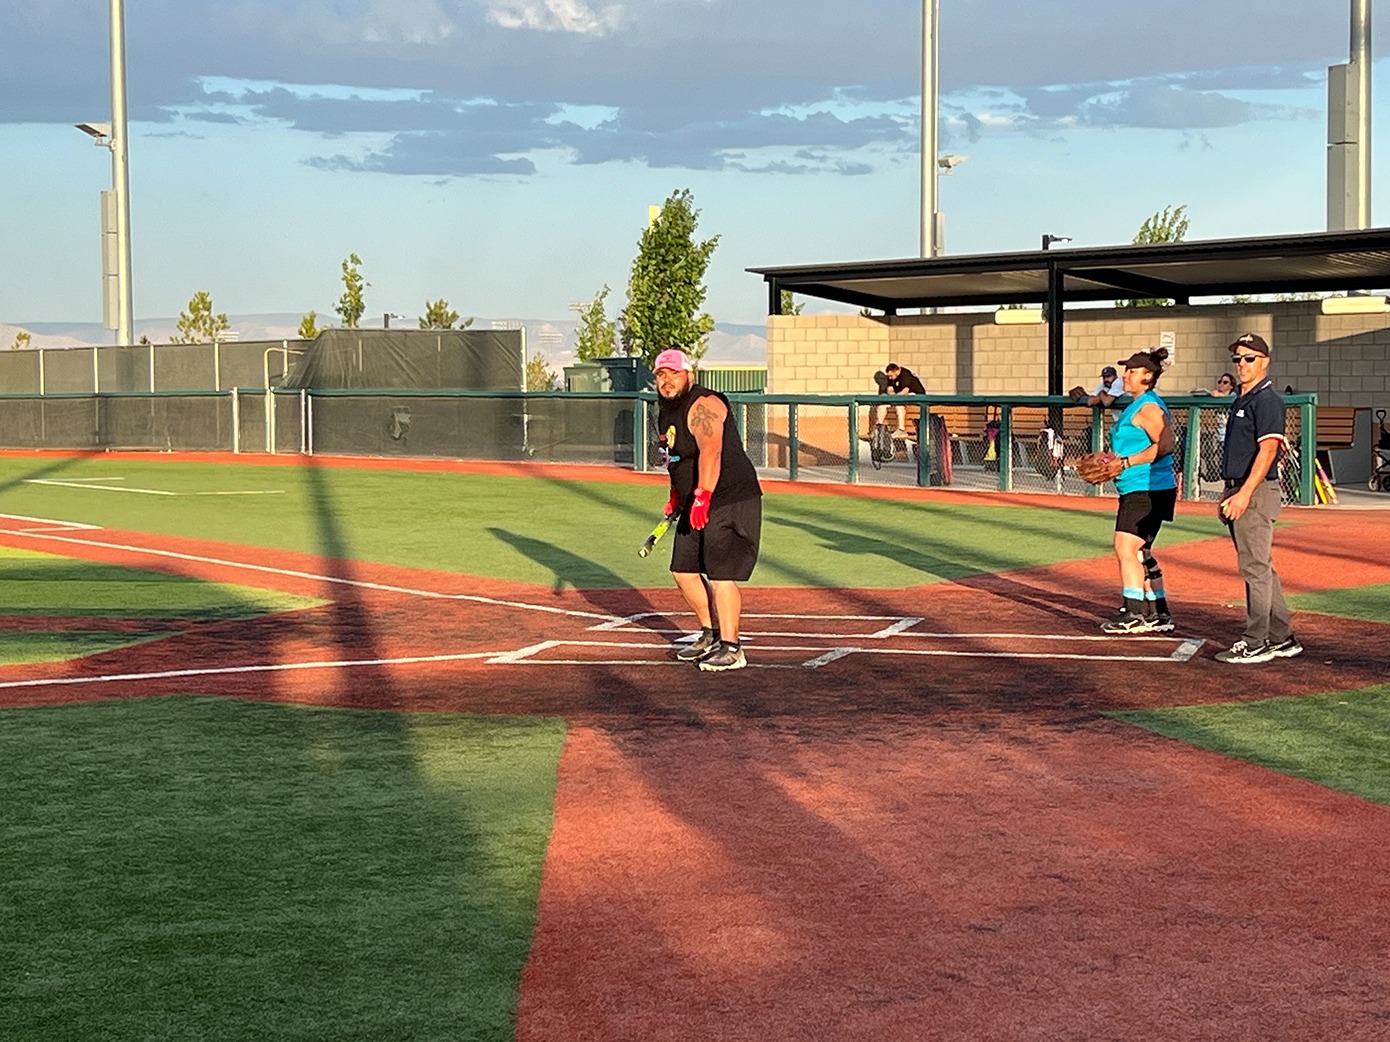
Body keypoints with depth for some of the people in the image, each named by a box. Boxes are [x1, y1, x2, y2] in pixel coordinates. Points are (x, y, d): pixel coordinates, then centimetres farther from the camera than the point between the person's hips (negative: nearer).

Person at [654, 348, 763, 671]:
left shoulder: (703, 405, -19)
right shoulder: (666, 413, 12)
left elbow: (710, 453, -32)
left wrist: (702, 496, -41)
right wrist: (676, 496, 22)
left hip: (731, 501, -10)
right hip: (696, 503, 10)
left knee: (720, 574, -14)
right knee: (684, 571, 14)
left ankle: (731, 649, -8)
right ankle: (711, 633, 29)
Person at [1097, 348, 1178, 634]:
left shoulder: (1148, 407, -14)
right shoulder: (1137, 406, 18)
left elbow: (1165, 445, -25)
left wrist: (1127, 462, -24)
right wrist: (1114, 462, 14)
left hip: (1148, 490, -11)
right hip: (1137, 490, 11)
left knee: (1127, 548, -14)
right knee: (1140, 552, 15)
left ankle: (1135, 613, -13)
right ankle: (1158, 614, 23)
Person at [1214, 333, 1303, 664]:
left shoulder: (1266, 400, -12)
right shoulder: (1241, 400, 18)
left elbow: (1267, 450, -21)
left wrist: (1244, 494, -27)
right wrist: (1229, 495, 20)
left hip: (1257, 492, -10)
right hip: (1239, 492, 10)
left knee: (1255, 567, -8)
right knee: (1260, 568, 13)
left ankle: (1256, 643, -5)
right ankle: (1282, 638, 20)